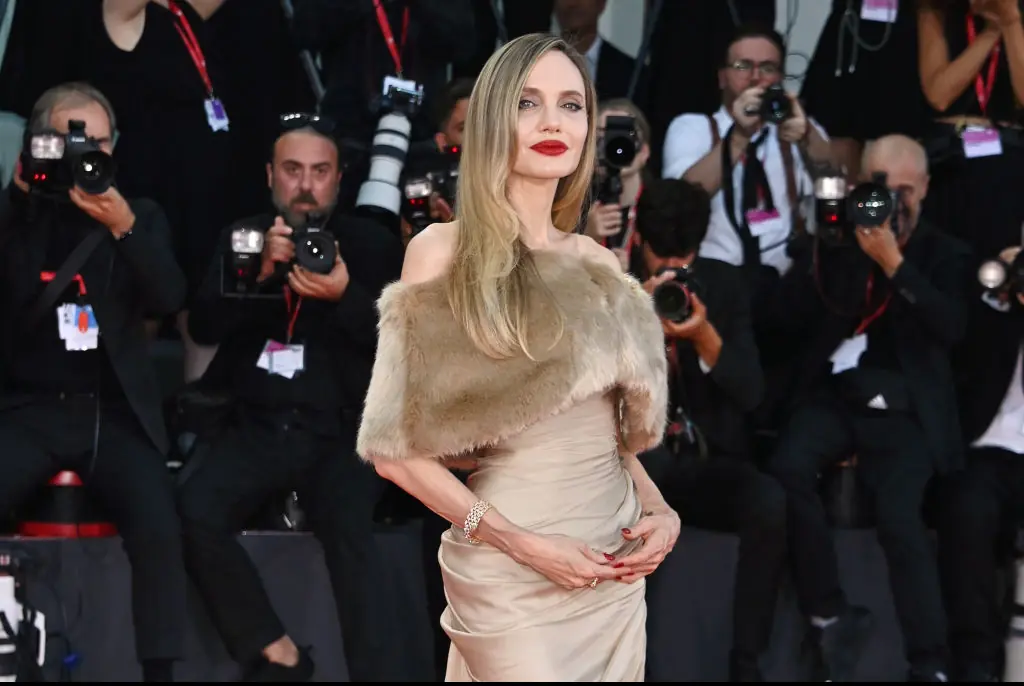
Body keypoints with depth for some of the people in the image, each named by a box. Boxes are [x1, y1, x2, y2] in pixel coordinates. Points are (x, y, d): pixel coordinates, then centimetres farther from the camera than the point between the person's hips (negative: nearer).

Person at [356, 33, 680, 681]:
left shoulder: (599, 266, 9)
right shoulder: (444, 252, -7)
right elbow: (399, 449, -10)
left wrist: (661, 510, -1)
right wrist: (519, 543, -17)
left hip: (617, 566, 5)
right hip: (512, 572, -5)